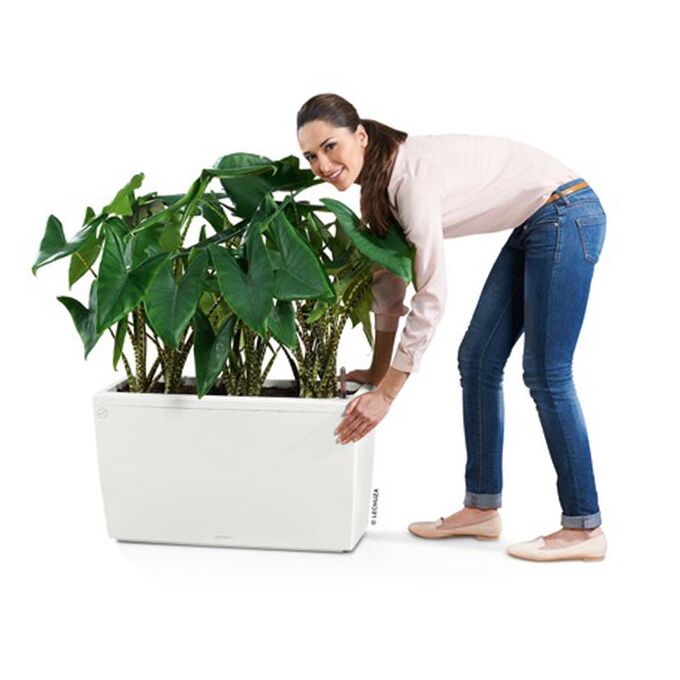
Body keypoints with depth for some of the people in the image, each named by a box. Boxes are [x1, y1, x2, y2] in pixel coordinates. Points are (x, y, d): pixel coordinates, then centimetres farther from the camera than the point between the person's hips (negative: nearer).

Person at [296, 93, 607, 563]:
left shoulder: (412, 174, -27)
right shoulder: (378, 182, 1)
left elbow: (431, 296, -28)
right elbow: (391, 278, 9)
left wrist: (386, 393, -25)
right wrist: (378, 371, 13)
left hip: (567, 216, -9)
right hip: (533, 225, 9)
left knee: (545, 373, -8)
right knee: (477, 361, 7)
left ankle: (583, 528, 1)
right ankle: (483, 508, 14)